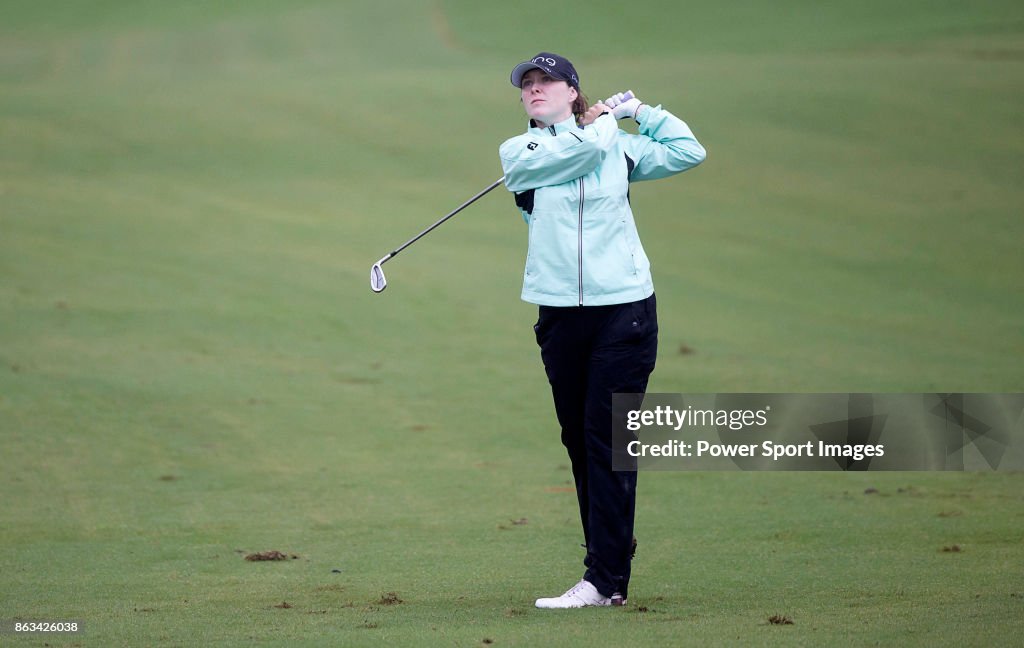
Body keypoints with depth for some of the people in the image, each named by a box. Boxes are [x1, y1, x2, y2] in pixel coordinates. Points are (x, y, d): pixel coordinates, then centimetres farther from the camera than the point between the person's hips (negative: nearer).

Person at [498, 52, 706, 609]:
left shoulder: (619, 146, 10)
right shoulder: (517, 152, 6)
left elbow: (688, 150, 13)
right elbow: (579, 150, -10)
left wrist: (640, 113, 11)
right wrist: (601, 121, 6)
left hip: (623, 307, -2)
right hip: (560, 313, 2)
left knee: (607, 438, -8)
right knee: (579, 440, 6)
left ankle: (605, 579, -10)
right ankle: (610, 555, 15)